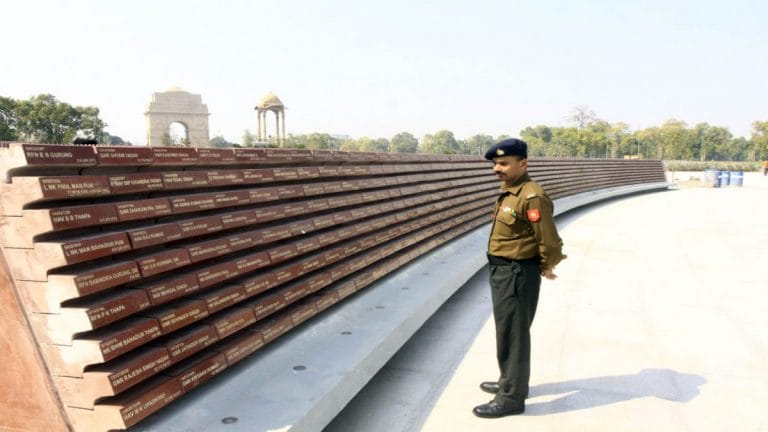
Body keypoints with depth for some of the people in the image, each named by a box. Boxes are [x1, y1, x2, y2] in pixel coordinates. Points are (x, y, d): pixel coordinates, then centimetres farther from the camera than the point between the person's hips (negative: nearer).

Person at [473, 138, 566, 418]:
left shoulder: (532, 197, -23)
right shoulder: (509, 192, 9)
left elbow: (550, 240, -23)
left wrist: (547, 267, -6)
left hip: (517, 274, -10)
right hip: (502, 271, 10)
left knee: (512, 334, 1)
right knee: (507, 331, 22)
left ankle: (511, 398, 14)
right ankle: (510, 381, 39)